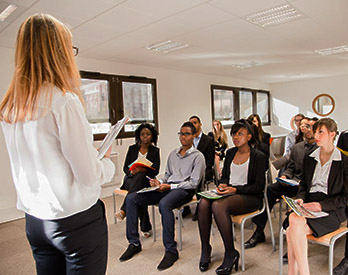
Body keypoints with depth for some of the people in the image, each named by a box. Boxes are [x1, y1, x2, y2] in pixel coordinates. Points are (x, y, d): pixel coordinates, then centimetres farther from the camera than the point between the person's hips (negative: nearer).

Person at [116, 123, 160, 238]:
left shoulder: (155, 150, 7)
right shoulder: (132, 148, 10)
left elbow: (155, 171, -4)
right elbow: (125, 168, 6)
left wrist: (142, 170, -23)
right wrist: (132, 172, -19)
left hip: (146, 179, -1)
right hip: (131, 179, 2)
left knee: (140, 177, -40)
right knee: (139, 192, -36)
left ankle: (124, 210, -45)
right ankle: (145, 227, -36)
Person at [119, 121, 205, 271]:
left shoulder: (198, 156, 0)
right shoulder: (173, 153, 21)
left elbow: (194, 182, -8)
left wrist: (170, 186, -15)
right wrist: (160, 183, 1)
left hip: (184, 190, -7)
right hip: (167, 187, 7)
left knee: (164, 204, -41)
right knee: (131, 198, -10)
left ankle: (171, 251, -27)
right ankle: (134, 243, -3)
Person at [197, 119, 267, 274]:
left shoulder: (258, 156, -3)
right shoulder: (230, 153, 14)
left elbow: (259, 186, -8)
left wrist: (235, 189, -18)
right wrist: (222, 185, -5)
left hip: (250, 197, -5)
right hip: (229, 192, 5)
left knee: (218, 205, -34)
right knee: (204, 203, -26)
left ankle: (231, 253, -16)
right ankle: (205, 248, -12)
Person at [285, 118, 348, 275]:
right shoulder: (309, 158, 16)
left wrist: (321, 205, -15)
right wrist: (300, 198, -2)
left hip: (331, 210, -4)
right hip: (308, 204, 4)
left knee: (293, 230, -30)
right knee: (293, 220, -31)